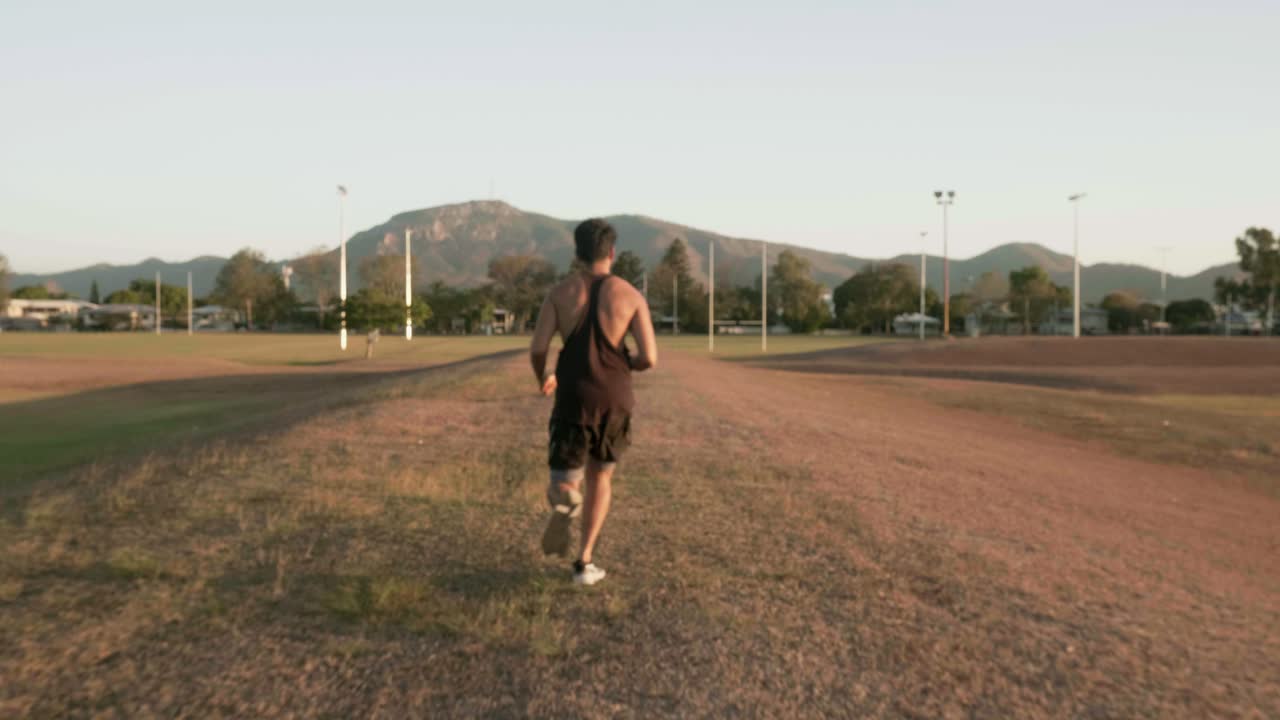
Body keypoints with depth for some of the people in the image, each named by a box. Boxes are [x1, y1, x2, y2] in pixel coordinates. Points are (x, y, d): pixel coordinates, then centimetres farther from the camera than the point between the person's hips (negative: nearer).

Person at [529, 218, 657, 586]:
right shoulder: (631, 295, 0)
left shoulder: (559, 292, 2)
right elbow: (649, 358, -6)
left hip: (573, 399, 0)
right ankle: (585, 562, 16)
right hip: (615, 400, 1)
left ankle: (565, 498, -32)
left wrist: (542, 379, 15)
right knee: (600, 477, 21)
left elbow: (537, 348, -7)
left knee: (564, 482, 8)